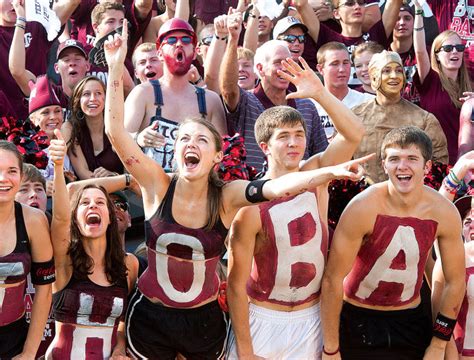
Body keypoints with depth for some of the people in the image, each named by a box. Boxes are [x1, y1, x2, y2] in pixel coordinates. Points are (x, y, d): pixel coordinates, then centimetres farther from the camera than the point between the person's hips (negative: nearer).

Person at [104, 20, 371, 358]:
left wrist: (331, 172, -45)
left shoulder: (226, 196, -13)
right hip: (150, 317, 0)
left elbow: (278, 186, -29)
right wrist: (117, 67, -25)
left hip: (205, 319, 0)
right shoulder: (159, 185, -12)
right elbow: (116, 131, -20)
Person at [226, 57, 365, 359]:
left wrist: (320, 93, -27)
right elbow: (236, 284, -16)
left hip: (312, 317, 4)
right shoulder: (251, 206, -19)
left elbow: (354, 134, -18)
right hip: (263, 319, -4)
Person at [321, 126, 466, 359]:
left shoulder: (444, 213, -13)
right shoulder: (363, 208, -22)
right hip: (357, 320, -3)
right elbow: (332, 279, -18)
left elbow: (455, 281, -1)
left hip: (410, 321, 3)